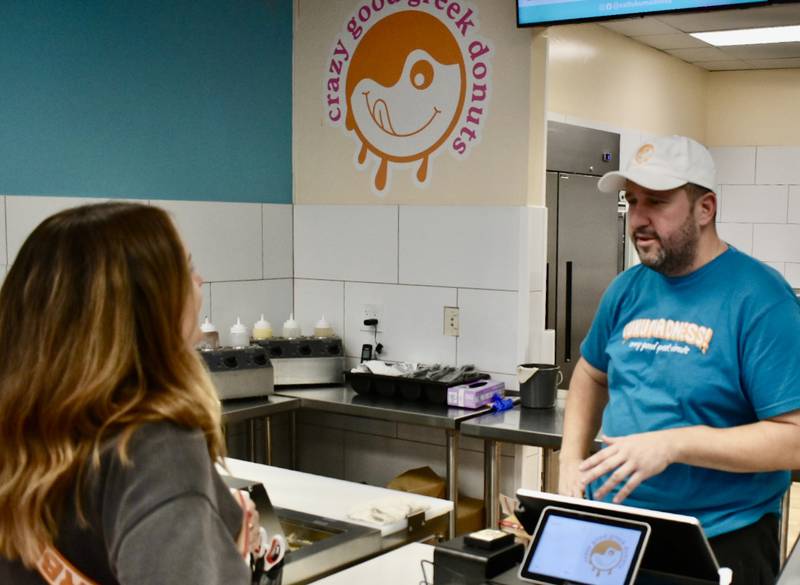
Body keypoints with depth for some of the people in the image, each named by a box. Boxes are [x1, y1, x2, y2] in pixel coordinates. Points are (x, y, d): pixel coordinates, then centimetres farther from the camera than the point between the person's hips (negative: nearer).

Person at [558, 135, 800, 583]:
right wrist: (573, 460, 6)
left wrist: (673, 444, -27)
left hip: (721, 544, -5)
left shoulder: (760, 298, -15)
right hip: (612, 523, 5)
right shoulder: (628, 290, 4)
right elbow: (591, 374, 19)